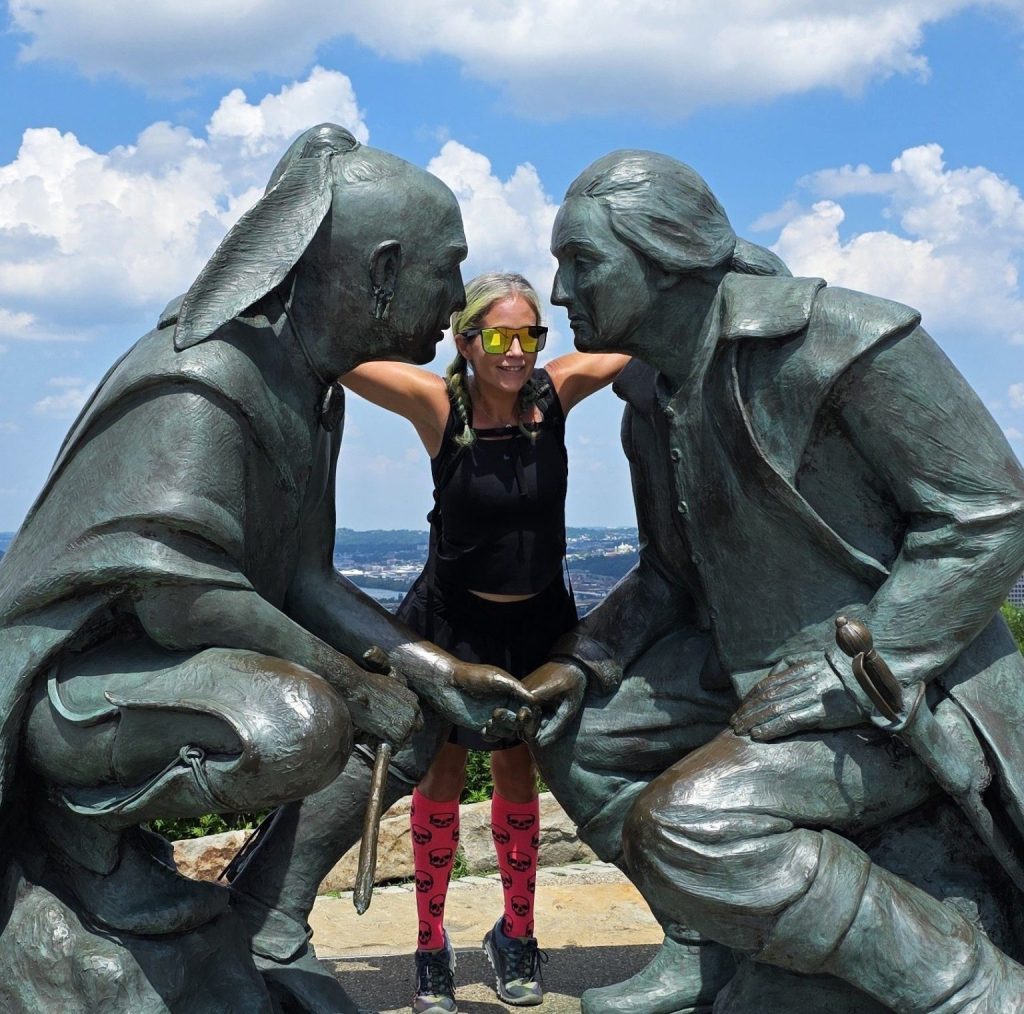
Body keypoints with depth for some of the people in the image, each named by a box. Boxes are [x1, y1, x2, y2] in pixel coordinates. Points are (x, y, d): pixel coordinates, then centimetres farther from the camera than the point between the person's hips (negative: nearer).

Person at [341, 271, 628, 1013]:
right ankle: (432, 947, 25)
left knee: (518, 776, 15)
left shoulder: (557, 390, -12)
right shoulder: (438, 404, -16)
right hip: (454, 618, -2)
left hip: (538, 621, 2)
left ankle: (516, 938, 33)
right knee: (443, 777, 8)